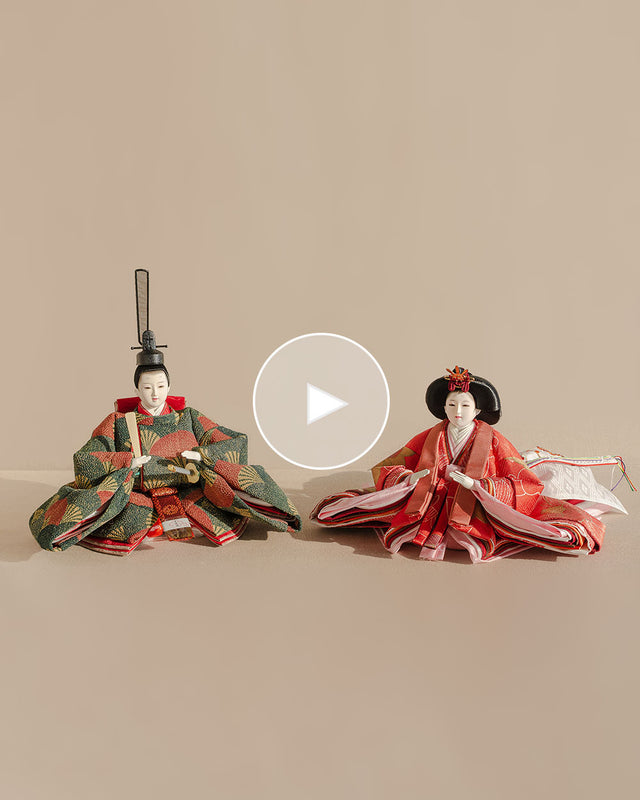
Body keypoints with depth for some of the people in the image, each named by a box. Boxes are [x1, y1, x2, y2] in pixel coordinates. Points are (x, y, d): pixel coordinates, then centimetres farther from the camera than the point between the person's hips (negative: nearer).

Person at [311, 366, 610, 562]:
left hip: (478, 517, -2)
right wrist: (411, 479, -14)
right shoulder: (428, 438, 7)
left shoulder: (493, 440, 0)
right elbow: (383, 469, 11)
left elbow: (529, 485, -5)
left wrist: (475, 483, -18)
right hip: (427, 509, 2)